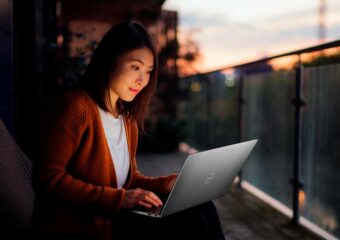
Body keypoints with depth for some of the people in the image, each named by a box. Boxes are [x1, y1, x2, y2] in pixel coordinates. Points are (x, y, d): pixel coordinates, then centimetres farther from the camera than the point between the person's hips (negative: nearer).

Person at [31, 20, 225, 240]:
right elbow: (48, 179, -17)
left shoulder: (128, 118, 13)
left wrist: (165, 184, -1)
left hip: (112, 219, 7)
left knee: (201, 209, -13)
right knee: (190, 222, -21)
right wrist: (118, 199, -23)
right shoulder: (75, 106, -12)